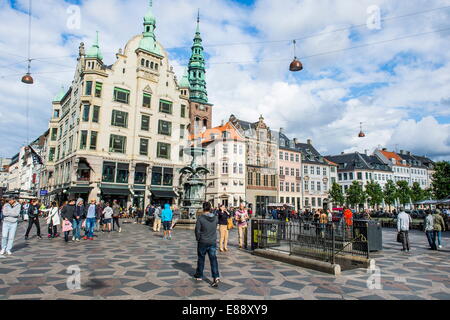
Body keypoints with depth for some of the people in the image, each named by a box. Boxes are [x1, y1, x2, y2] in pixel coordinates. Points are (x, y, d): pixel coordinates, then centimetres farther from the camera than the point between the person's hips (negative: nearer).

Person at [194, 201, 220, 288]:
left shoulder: (200, 218, -15)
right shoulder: (215, 218, -2)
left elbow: (197, 230, -11)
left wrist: (198, 239, 3)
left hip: (203, 242, -2)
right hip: (213, 242, 2)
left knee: (201, 259, 15)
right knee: (213, 259, 3)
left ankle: (199, 276, 30)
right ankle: (216, 277, -9)